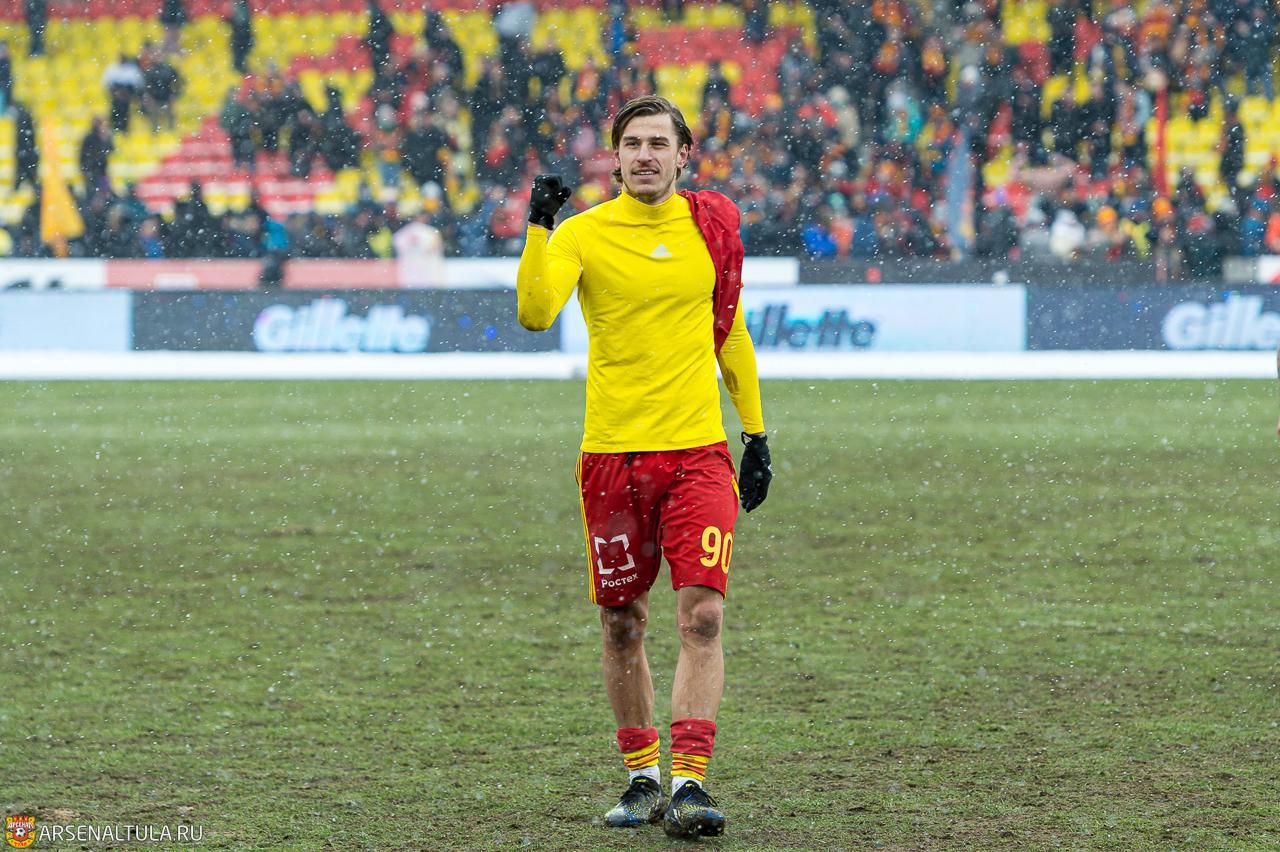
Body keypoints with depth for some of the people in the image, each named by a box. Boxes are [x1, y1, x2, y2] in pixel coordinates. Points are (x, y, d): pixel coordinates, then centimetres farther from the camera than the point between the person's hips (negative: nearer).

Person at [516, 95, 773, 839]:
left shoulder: (712, 225, 7)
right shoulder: (584, 234, -1)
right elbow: (534, 312, -18)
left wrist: (756, 434, 17)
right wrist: (538, 227, -29)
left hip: (699, 450, 1)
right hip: (612, 453, -1)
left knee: (703, 614, -12)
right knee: (622, 624, 6)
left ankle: (690, 783, -15)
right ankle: (643, 778, 22)